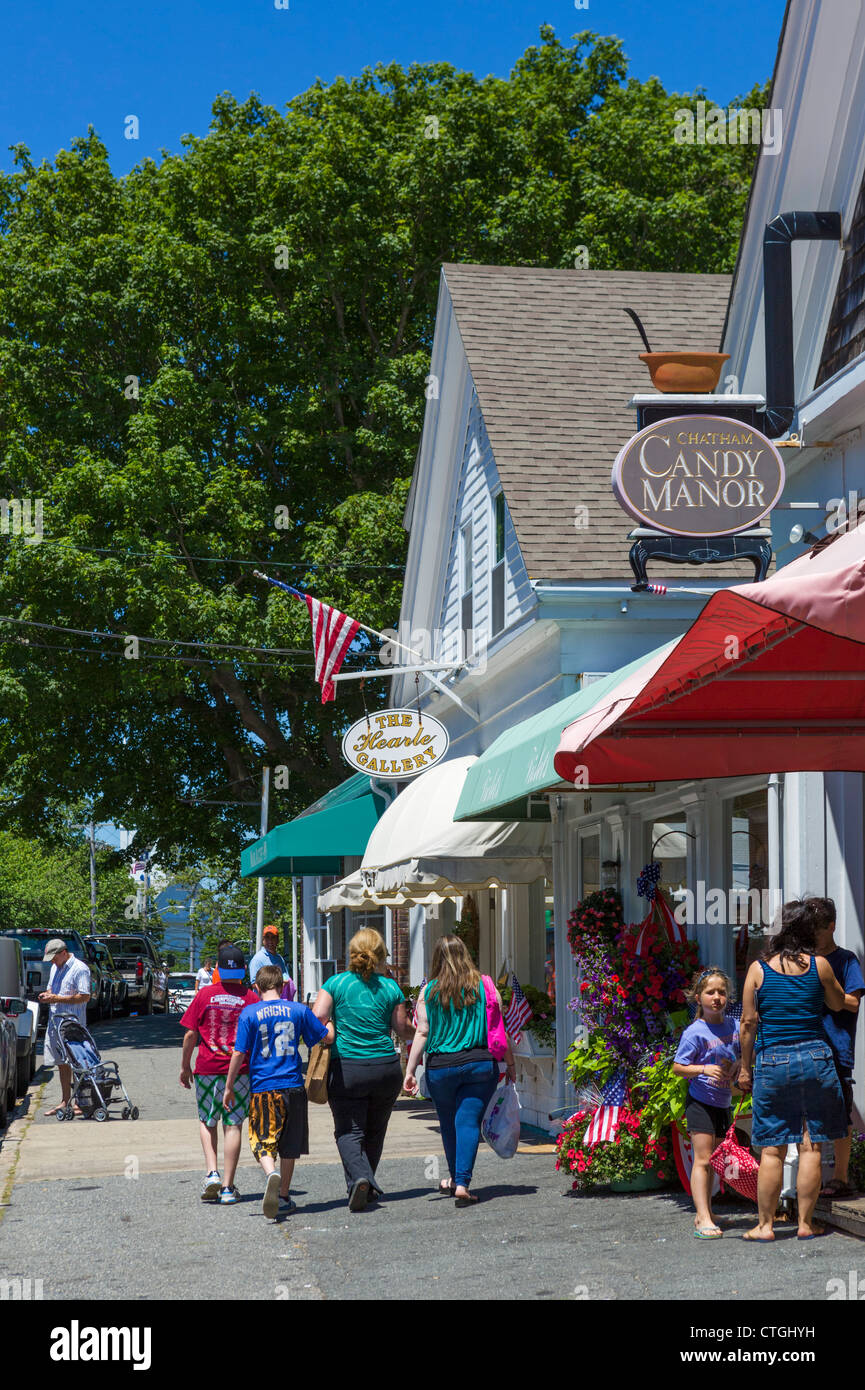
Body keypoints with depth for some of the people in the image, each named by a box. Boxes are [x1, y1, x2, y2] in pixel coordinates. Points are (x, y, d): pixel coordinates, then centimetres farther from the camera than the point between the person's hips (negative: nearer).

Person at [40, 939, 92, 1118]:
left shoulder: (80, 969, -11)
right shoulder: (55, 968, 17)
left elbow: (85, 997, -17)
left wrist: (57, 998, -19)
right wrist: (47, 994, 5)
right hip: (55, 1021, 8)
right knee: (62, 1063, 11)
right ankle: (65, 1101, 18)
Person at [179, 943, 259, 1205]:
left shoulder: (205, 994, 0)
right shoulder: (251, 998, -2)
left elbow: (190, 1034, 1)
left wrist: (185, 1066, 12)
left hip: (207, 1068, 0)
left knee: (207, 1121, 17)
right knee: (233, 1125, 4)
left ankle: (212, 1173, -1)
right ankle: (228, 1187, 3)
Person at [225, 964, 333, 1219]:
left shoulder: (249, 1013, -3)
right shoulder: (299, 1010, 1)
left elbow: (239, 1053, -4)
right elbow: (328, 1037, 7)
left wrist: (229, 1086, 5)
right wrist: (329, 1021, 29)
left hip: (263, 1088, -2)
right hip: (293, 1087, 2)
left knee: (263, 1143, 2)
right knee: (289, 1145, 15)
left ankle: (272, 1174, -28)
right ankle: (283, 1197, 21)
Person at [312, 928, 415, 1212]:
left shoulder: (335, 983, -3)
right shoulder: (390, 988, 0)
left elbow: (316, 1021, -8)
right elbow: (403, 1029, 7)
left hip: (346, 1069, -2)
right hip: (386, 1068, 2)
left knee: (349, 1131, 2)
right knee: (375, 1131, 18)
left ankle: (359, 1178, -21)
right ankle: (366, 1181, 24)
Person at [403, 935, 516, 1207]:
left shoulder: (429, 991, 2)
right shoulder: (484, 985, 2)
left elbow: (422, 1033, 0)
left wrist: (410, 1071, 4)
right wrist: (510, 1064, 14)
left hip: (441, 1066, 1)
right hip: (479, 1063, 0)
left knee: (449, 1123, 15)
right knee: (469, 1121, -2)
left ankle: (456, 1179, 31)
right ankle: (462, 1183, -13)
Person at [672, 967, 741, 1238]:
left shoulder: (733, 1025, 3)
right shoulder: (695, 1032, -13)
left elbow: (741, 1056, 19)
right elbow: (678, 1067, -11)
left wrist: (737, 1068, -3)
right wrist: (704, 1069, -25)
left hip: (723, 1103, 7)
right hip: (700, 1102, -7)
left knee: (714, 1161, 13)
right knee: (702, 1159, -11)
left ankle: (703, 1214, 22)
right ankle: (704, 1219, -15)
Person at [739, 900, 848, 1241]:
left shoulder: (758, 969, 1)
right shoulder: (819, 965, 1)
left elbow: (748, 1023, 2)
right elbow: (838, 1004, 18)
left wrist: (745, 1068, 10)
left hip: (772, 1061, 0)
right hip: (814, 1057, 0)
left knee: (772, 1149, 5)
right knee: (811, 1146, 5)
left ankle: (765, 1224, 9)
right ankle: (806, 1223, 8)